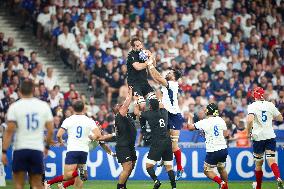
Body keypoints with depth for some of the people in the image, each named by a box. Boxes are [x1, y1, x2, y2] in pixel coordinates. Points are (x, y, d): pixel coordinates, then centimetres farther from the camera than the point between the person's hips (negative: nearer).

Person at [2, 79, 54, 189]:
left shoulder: (14, 107, -3)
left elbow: (9, 131, -9)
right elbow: (51, 130, 4)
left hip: (20, 148, -2)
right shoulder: (44, 105, 4)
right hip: (37, 149, 2)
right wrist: (47, 146, 20)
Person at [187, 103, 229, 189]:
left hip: (212, 151, -5)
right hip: (223, 149, 5)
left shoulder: (204, 122, -10)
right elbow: (225, 134, 10)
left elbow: (190, 127, 5)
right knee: (221, 168, 24)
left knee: (207, 171, 7)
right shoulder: (220, 120, 1)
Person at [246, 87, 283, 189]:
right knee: (271, 160, -5)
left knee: (258, 163, 11)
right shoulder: (270, 105, 6)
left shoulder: (252, 106, -6)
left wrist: (249, 132, -8)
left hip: (258, 137, -2)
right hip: (270, 136, 2)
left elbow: (250, 120, -22)